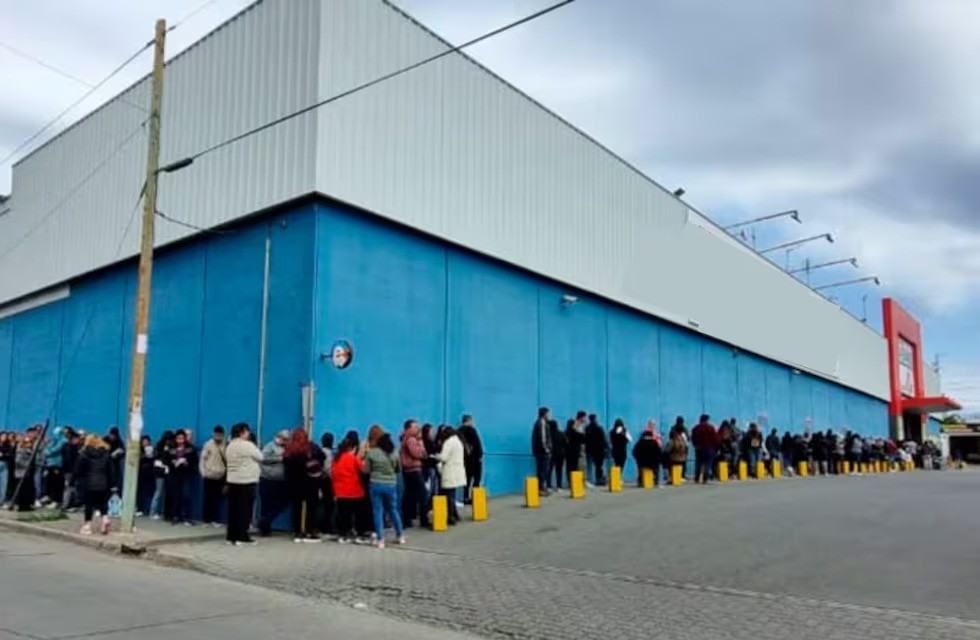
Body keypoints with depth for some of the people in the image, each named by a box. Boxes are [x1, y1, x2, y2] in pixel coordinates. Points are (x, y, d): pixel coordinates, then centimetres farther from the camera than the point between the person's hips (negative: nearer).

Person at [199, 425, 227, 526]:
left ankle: (214, 519, 11)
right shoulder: (208, 444, -3)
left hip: (220, 477, 0)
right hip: (209, 476, 0)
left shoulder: (226, 446, -4)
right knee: (208, 498, 5)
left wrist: (226, 472, -2)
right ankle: (206, 519, 14)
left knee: (217, 499, 4)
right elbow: (202, 459, 1)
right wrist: (203, 472, -4)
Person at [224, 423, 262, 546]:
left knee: (233, 509, 8)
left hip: (232, 481, 8)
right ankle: (242, 536, 0)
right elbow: (260, 457, -4)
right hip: (247, 481, -7)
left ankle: (231, 536, 11)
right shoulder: (248, 445, -13)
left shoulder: (229, 446, 11)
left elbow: (227, 462, 18)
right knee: (245, 509, -2)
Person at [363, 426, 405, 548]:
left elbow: (366, 470, -3)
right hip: (391, 485, 3)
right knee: (393, 510, 17)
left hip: (376, 484, -3)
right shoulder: (393, 451, -1)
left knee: (378, 512, 6)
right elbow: (397, 468, 9)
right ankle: (400, 536, 27)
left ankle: (380, 539, 6)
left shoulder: (371, 452, -10)